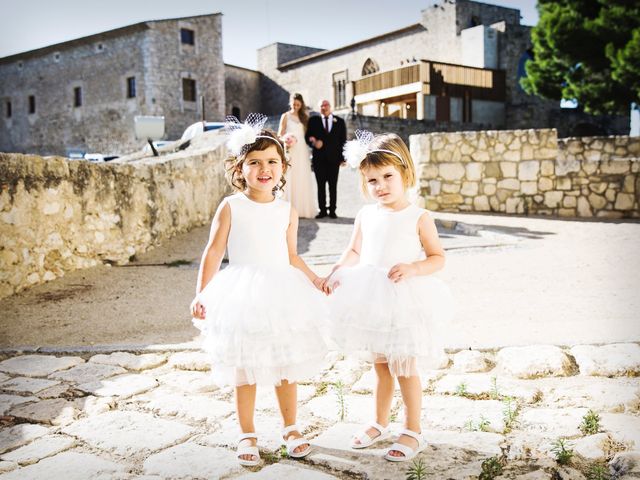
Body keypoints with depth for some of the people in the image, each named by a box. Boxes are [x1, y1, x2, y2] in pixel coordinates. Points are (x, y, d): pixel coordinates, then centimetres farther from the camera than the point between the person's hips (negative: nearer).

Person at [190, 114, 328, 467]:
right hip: (242, 296, -2)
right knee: (244, 371, 6)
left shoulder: (287, 211, 3)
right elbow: (214, 253, -2)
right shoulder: (230, 207, -5)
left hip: (281, 293, 3)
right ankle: (247, 435, 24)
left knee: (287, 368, 11)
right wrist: (201, 294, -7)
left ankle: (291, 429, 30)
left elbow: (291, 256, 11)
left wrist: (316, 280, 4)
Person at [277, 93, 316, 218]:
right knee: (290, 179, -5)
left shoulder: (304, 117, 15)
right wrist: (284, 141, -16)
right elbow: (280, 134, 4)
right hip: (290, 151, -3)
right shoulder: (286, 116, 6)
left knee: (302, 179, 1)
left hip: (302, 151, 3)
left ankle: (303, 209, 6)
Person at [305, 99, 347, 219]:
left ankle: (332, 210, 9)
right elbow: (308, 137, 5)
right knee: (321, 185, 2)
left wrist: (343, 158, 0)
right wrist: (313, 142, -18)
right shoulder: (313, 121, 8)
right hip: (319, 158, 0)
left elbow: (343, 140, 6)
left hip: (333, 158, 0)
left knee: (333, 186, 3)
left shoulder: (339, 121, 8)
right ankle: (322, 210, 8)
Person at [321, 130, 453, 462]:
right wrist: (336, 272, -2)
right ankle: (379, 424, 35)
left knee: (404, 368, 3)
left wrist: (412, 268, -24)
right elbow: (354, 252, 14)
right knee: (380, 366, 19)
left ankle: (413, 431, 21)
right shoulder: (365, 216, 3)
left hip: (405, 300, -5)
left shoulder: (418, 218, -10)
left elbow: (437, 258, -7)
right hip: (372, 299, 5)